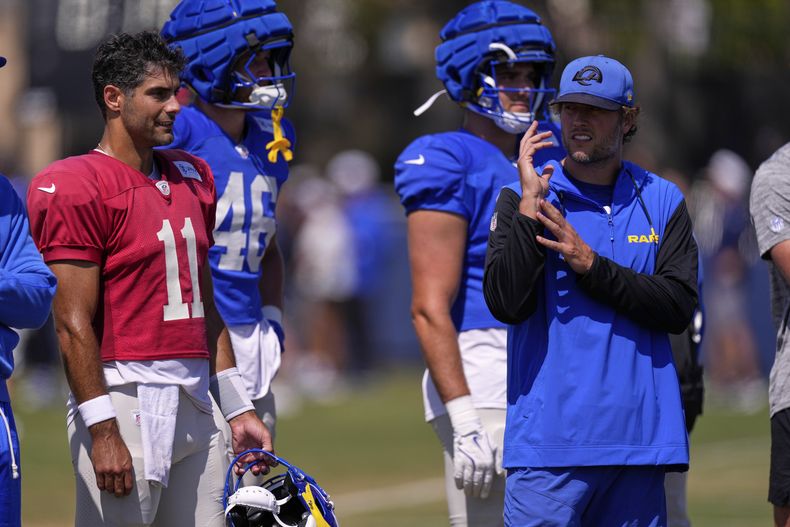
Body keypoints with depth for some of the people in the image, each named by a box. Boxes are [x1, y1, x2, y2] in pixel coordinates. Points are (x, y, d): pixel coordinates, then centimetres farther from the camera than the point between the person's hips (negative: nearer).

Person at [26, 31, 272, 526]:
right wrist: (102, 431, -18)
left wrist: (238, 409, 19)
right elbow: (74, 324, -13)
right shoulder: (78, 188, -9)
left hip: (194, 406, 8)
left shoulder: (192, 179, 16)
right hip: (125, 405, -8)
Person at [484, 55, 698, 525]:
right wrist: (529, 205, -12)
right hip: (549, 434, -2)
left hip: (640, 437, 2)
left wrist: (591, 266, -9)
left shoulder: (663, 201, 11)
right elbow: (506, 304, -8)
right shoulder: (521, 199, 5)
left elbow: (679, 308, 0)